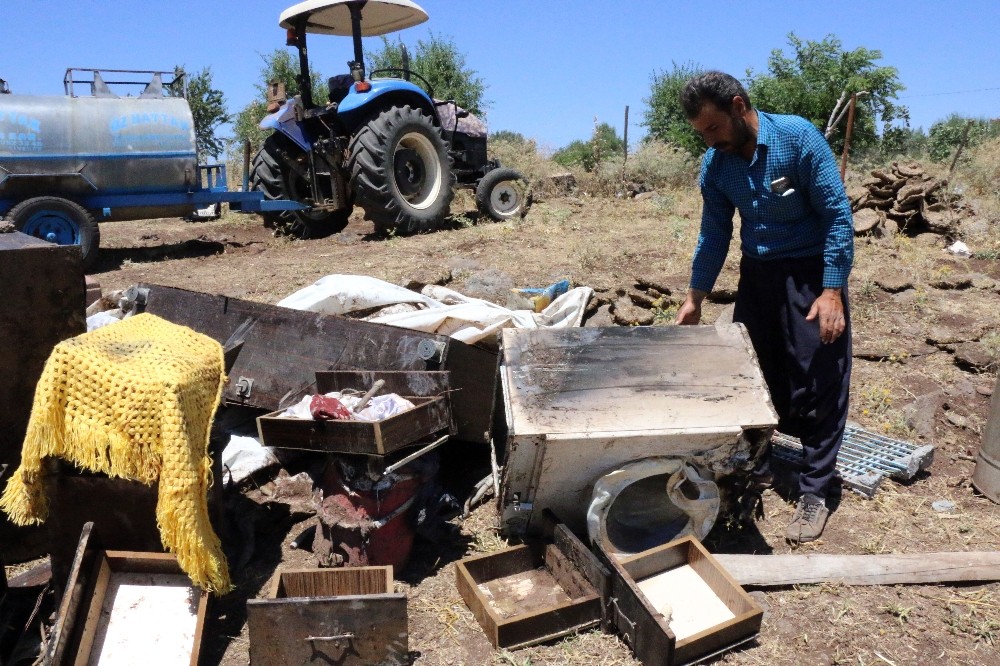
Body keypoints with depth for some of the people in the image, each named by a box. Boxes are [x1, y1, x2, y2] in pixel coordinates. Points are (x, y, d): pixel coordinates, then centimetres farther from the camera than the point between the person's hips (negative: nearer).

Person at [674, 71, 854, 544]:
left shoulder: (797, 136, -17)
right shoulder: (715, 164, -2)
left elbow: (837, 213, -15)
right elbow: (714, 234, 8)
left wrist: (832, 292, -21)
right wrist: (694, 299, 8)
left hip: (811, 272, -5)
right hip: (757, 273, 5)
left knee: (819, 384, -3)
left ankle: (814, 493, 7)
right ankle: (754, 466, 26)